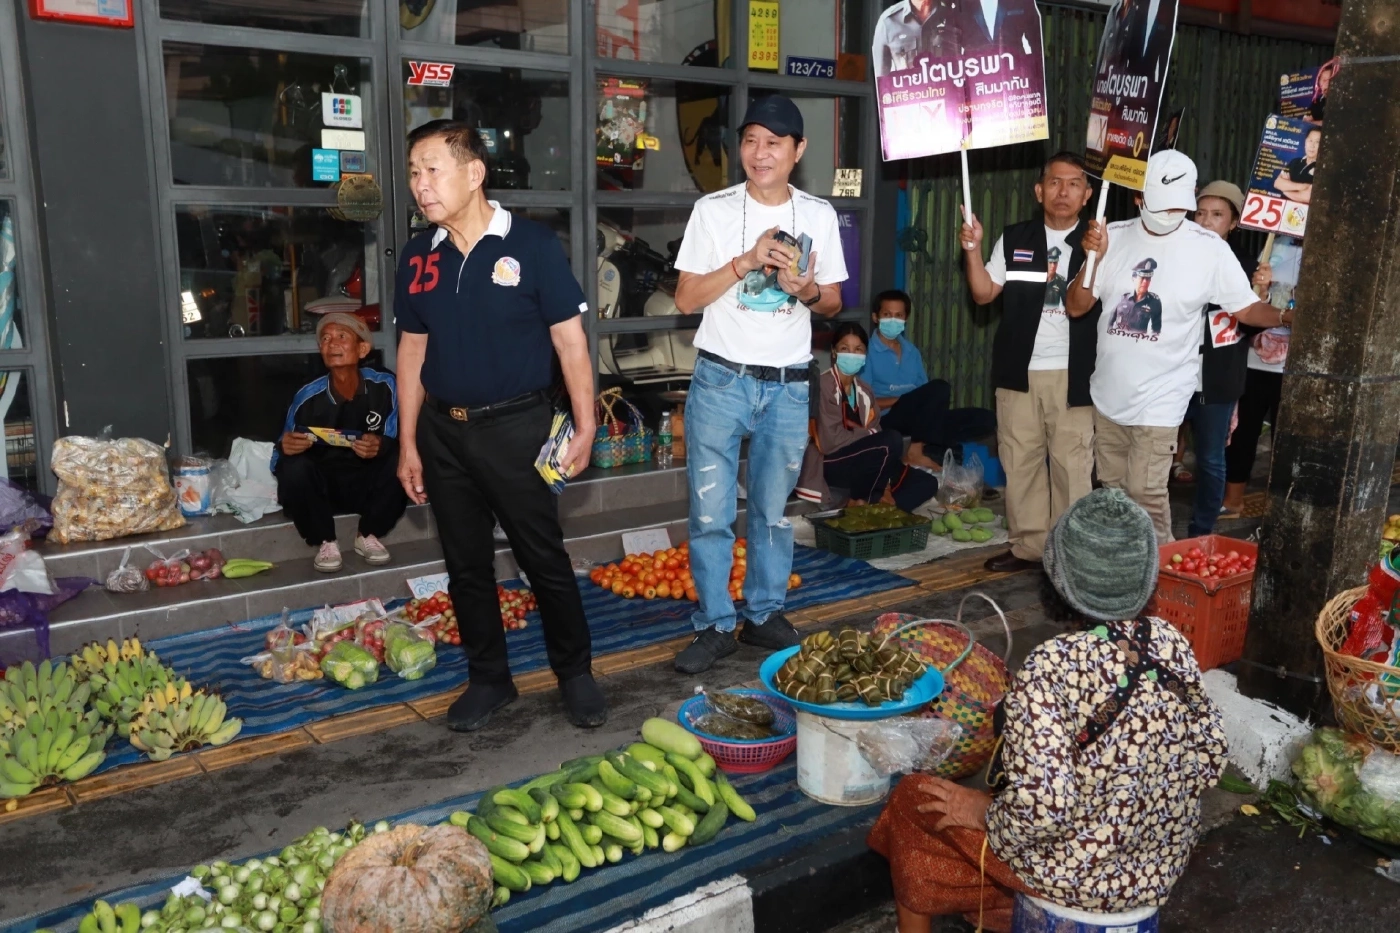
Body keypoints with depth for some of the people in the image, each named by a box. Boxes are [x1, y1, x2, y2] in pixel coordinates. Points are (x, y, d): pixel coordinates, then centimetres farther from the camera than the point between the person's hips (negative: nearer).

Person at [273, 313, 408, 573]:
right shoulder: (308, 396, -14)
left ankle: (368, 535, -2)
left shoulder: (384, 387, -14)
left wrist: (381, 446, -34)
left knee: (400, 459, -28)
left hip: (370, 486, 1)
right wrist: (284, 447, -33)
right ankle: (325, 542, -3)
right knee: (294, 468, -30)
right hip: (323, 488, 0)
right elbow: (279, 462, -9)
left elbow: (399, 440, -10)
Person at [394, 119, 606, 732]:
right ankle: (488, 678, 28)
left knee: (544, 557, 4)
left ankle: (575, 672, 23)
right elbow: (412, 349, 10)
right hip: (443, 430, 5)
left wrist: (584, 427, -10)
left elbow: (568, 339, -7)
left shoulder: (532, 245, -9)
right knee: (466, 564, 12)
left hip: (515, 427, -5)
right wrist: (408, 443, 8)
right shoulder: (418, 256, 5)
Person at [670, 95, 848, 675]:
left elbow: (832, 304, 11)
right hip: (721, 380, -2)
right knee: (711, 513, -1)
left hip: (788, 386, 2)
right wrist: (746, 262, -15)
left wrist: (807, 289, -12)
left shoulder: (819, 215, 6)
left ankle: (764, 614, 24)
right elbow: (686, 299, -3)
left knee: (774, 511, 10)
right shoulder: (713, 210, 0)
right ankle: (715, 625, 11)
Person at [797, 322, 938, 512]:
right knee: (892, 439, -26)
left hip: (861, 464, 8)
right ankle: (859, 502, -10)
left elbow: (874, 431, 5)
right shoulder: (823, 385, -13)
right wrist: (870, 434, -9)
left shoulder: (864, 389, 12)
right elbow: (830, 441, -20)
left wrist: (884, 482, -8)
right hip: (829, 464, -8)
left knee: (926, 483, 0)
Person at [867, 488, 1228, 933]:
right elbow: (1210, 759, 0)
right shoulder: (1171, 642, -9)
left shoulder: (1055, 666, -29)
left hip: (1080, 875, -6)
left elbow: (1042, 807, -32)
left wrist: (983, 811, -13)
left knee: (913, 799, 13)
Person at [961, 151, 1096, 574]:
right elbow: (984, 293, 5)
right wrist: (973, 249, -9)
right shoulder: (1014, 239, 8)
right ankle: (1027, 545, 15)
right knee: (1019, 460, 6)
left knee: (1071, 464, -2)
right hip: (1019, 371, 2)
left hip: (1073, 374, -2)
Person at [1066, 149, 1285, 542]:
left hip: (1159, 399, -4)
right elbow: (1076, 307, -4)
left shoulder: (1209, 248, -9)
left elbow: (1248, 308, -3)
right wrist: (1094, 258, -19)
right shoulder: (1114, 237, -2)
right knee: (1111, 489, 17)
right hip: (1107, 393, 4)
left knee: (1146, 493, -7)